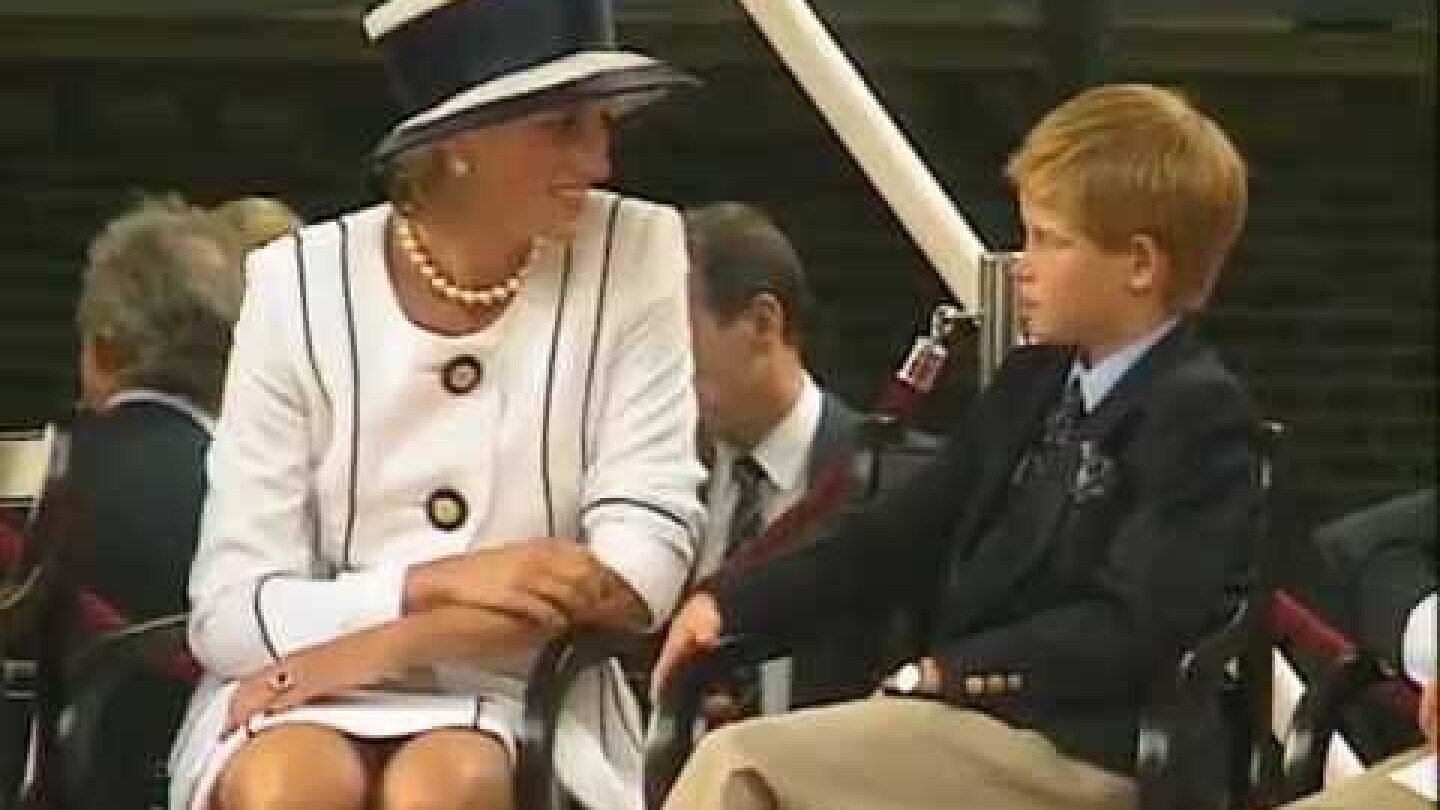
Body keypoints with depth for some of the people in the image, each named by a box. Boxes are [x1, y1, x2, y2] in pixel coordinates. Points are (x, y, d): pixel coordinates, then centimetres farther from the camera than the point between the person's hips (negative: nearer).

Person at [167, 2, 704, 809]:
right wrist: (440, 582, -21)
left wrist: (385, 645, -17)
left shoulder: (636, 256, -2)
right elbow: (230, 611, -6)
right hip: (302, 699, 0)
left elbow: (643, 567, -9)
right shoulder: (298, 284, -3)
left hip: (523, 699, 0)